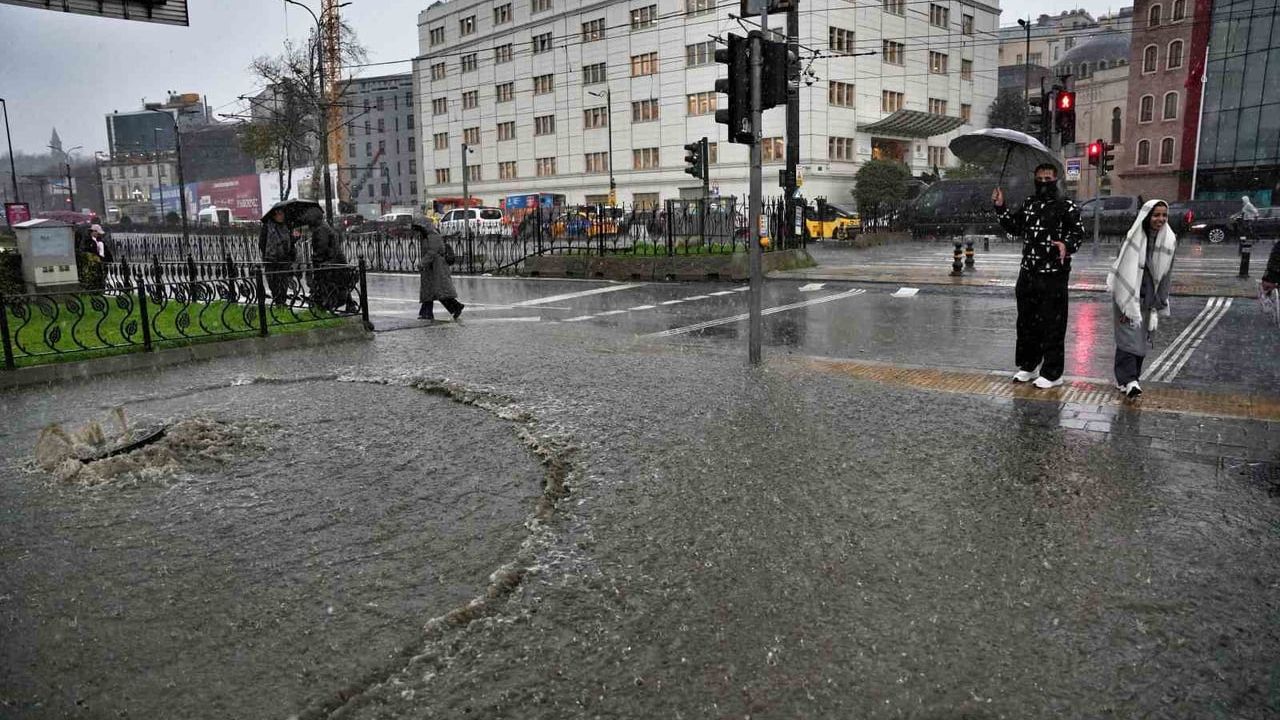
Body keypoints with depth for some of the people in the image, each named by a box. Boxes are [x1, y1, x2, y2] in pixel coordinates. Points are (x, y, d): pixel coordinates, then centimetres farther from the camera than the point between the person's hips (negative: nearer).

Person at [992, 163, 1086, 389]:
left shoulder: (1066, 207, -2)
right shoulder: (1028, 204, 15)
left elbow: (1078, 232, -7)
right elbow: (1013, 227, 23)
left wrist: (1067, 245, -27)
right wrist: (1001, 208, 11)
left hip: (1054, 274, -6)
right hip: (1028, 272, 6)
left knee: (1052, 325, -3)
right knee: (1026, 321, 13)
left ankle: (1052, 374, 5)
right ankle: (1027, 366, 26)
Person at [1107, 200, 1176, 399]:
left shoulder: (1170, 240, 0)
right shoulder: (1133, 238, -12)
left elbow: (1165, 274, 5)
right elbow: (1123, 270, -12)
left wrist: (1158, 306, 3)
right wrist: (1126, 305, -15)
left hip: (1149, 298, 5)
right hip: (1129, 295, -5)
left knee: (1142, 339, 8)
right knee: (1128, 337, -9)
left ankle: (1127, 379, 18)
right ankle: (1128, 381, -11)